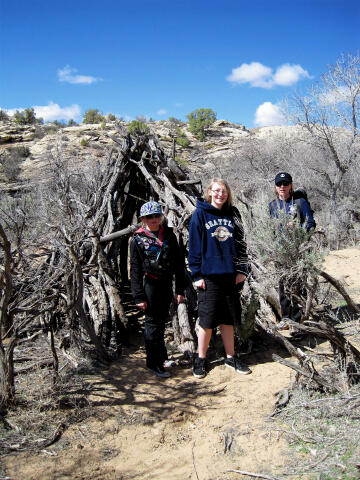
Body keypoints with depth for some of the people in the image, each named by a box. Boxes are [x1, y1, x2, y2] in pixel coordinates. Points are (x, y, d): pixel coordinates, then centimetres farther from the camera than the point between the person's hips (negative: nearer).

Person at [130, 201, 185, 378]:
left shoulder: (169, 235, 6)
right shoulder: (138, 239, -3)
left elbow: (179, 263, 8)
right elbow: (135, 269, -5)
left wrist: (180, 289, 4)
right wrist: (139, 296, -10)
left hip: (166, 284, 4)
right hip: (150, 285, -4)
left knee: (162, 320, 17)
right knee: (153, 322, 0)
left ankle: (162, 356, 34)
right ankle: (153, 363, 12)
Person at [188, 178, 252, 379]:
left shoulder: (233, 214, 9)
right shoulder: (200, 214, -2)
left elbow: (240, 243, 12)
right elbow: (194, 245, -4)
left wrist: (242, 270, 4)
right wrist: (197, 274, -8)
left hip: (231, 275, 4)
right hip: (209, 276, -3)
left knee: (228, 319, 12)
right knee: (207, 321, 3)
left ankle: (231, 357, 26)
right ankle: (201, 359, 19)